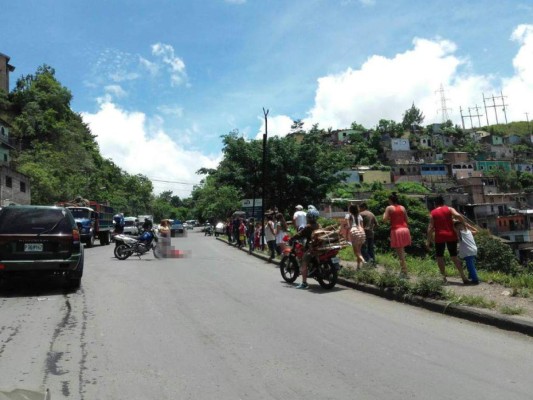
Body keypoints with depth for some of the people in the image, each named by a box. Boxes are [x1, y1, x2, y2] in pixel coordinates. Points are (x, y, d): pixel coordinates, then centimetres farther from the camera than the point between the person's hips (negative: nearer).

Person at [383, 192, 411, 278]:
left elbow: (384, 220, -8)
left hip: (396, 230, -5)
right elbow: (407, 220, 12)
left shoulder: (389, 208, -3)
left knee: (400, 253, -3)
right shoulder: (402, 207, 12)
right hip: (405, 229, 6)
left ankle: (404, 272, -4)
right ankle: (403, 271, 21)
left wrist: (385, 213, 11)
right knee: (402, 251, 17)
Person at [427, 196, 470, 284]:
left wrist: (428, 241, 2)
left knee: (439, 256, 11)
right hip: (451, 235, 2)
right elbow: (458, 215, -16)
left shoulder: (432, 213, 4)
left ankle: (443, 276, 8)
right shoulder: (449, 209, 5)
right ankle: (463, 276, 7)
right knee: (454, 256, 10)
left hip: (440, 237, -2)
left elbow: (430, 228, -1)